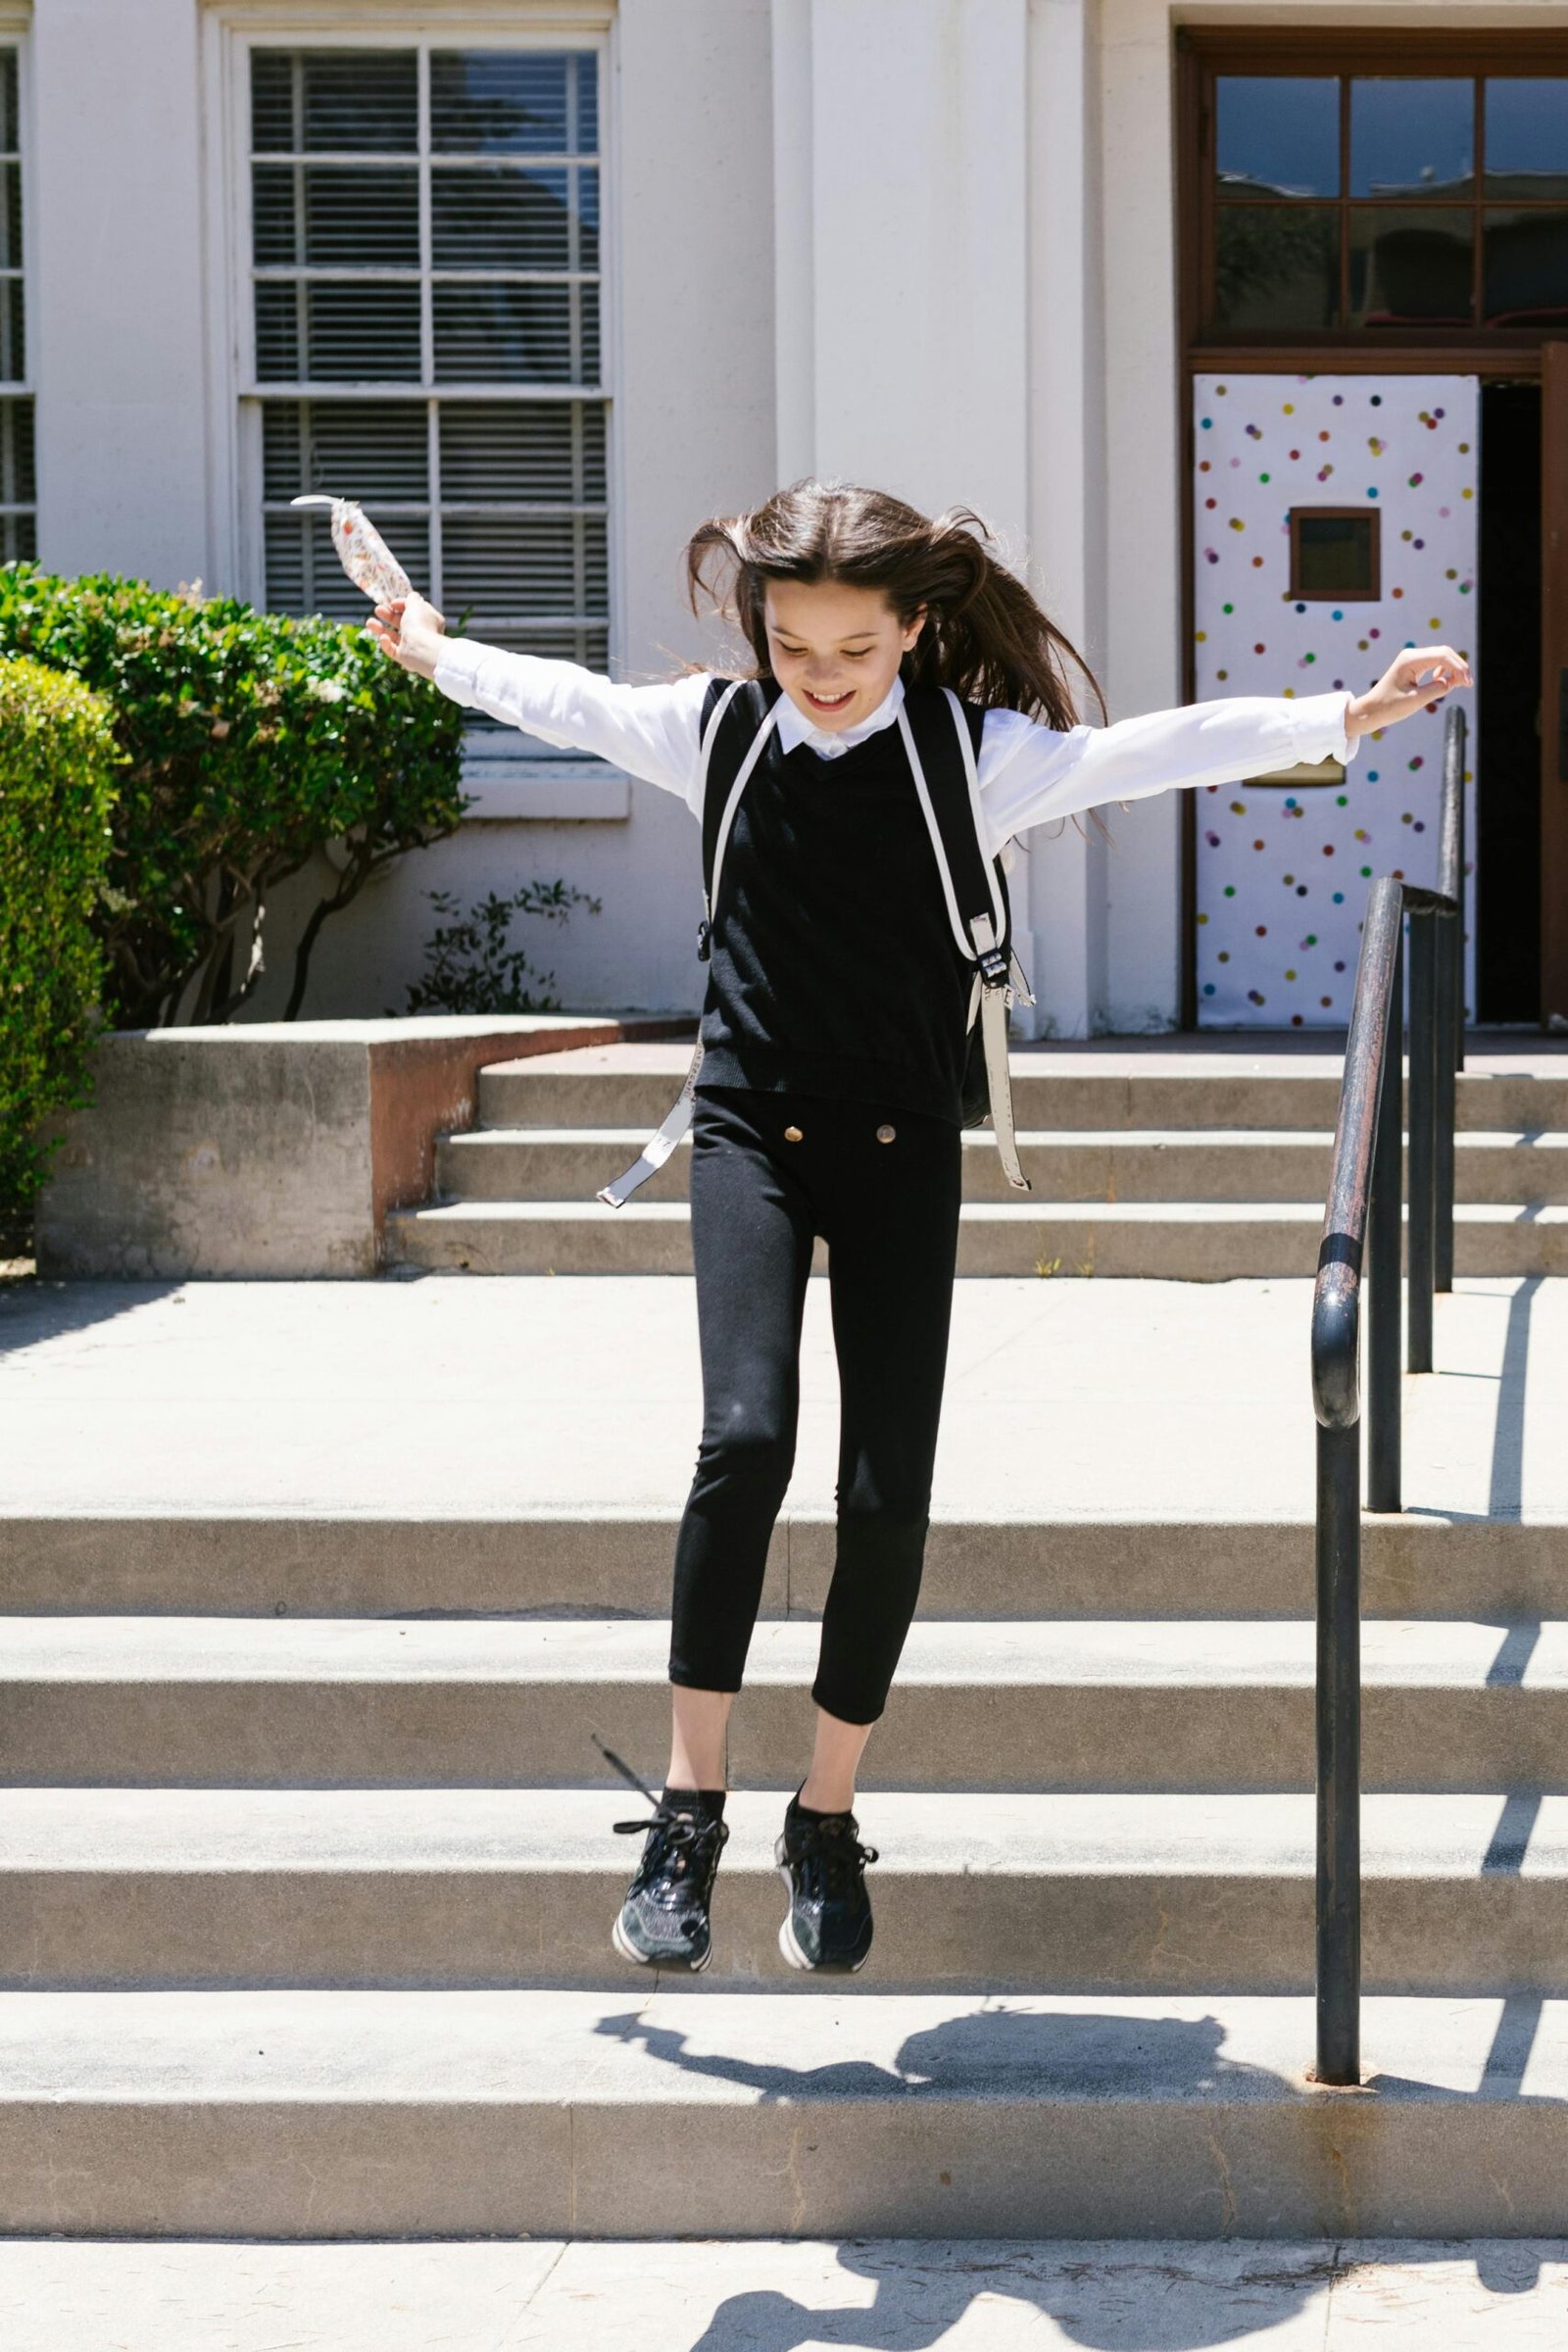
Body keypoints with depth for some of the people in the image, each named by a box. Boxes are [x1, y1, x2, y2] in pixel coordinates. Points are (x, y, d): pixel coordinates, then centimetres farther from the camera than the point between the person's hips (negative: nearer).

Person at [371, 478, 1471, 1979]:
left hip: (901, 1147, 0)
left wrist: (1343, 717, -20)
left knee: (888, 1491, -4)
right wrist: (434, 652, 34)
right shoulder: (718, 732, 3)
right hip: (753, 1132, 0)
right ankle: (689, 1805, -11)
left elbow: (1152, 750, -10)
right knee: (744, 1437, -20)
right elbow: (570, 702, 19)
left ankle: (828, 1815, 13)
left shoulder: (977, 754, -3)